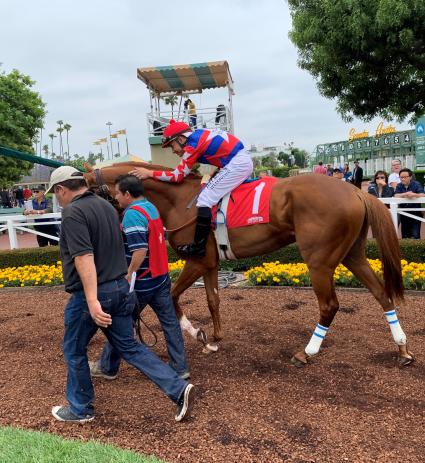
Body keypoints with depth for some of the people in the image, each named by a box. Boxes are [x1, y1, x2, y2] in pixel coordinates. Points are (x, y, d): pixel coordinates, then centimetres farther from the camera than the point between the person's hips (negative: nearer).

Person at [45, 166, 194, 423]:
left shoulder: (73, 212, -15)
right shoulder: (106, 206, 11)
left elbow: (83, 257, -26)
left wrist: (92, 301, -30)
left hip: (91, 295, -7)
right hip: (121, 288, 8)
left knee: (74, 351, 15)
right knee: (129, 346, 14)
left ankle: (81, 409, 32)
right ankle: (179, 389, 7)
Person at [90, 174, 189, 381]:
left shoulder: (133, 214, -19)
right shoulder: (151, 207, 9)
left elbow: (140, 250, -28)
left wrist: (128, 276, -19)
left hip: (141, 283, -8)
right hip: (161, 277, 8)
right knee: (170, 322, 10)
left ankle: (107, 367, 28)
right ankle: (180, 368, 18)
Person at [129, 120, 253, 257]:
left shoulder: (192, 145, -9)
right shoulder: (199, 136, 16)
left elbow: (178, 175, -8)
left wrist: (150, 173, -3)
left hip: (237, 164, -11)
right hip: (245, 159, 11)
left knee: (204, 199, -11)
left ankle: (198, 247, -8)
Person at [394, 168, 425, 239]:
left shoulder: (416, 184, -5)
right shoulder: (399, 186, 5)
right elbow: (396, 196, -12)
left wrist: (414, 195, -41)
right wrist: (405, 194, -27)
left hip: (415, 212, -3)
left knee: (415, 236, -10)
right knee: (405, 236, 8)